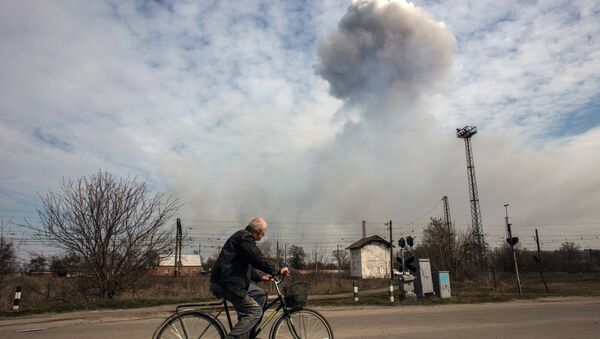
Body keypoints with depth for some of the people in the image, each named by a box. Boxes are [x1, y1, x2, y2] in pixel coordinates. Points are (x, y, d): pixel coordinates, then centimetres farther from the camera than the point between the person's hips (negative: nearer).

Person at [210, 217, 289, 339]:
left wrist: (259, 277, 17)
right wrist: (277, 270, -13)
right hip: (227, 284, -10)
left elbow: (247, 265, 26)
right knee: (255, 311, -9)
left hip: (232, 281, 10)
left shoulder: (244, 236, 19)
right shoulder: (245, 237, -14)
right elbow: (258, 259, -23)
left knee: (260, 294, 15)